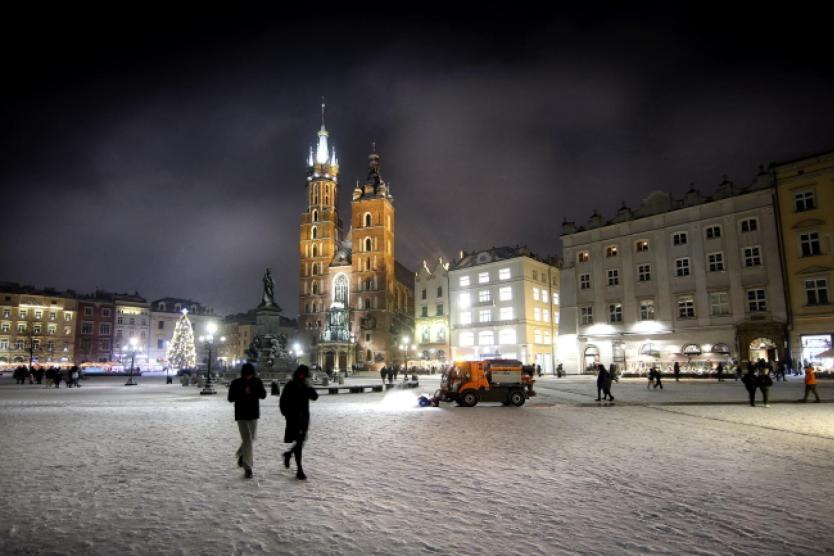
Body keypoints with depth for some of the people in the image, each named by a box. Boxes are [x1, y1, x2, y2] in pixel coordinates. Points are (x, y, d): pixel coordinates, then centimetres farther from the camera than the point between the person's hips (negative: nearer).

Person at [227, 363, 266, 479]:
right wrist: (242, 393, -22)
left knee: (251, 439, 16)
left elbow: (263, 395, -2)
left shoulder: (257, 382, 0)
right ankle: (247, 468, -3)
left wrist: (253, 392, -21)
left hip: (254, 415, 4)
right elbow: (231, 398, -7)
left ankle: (241, 454, 45)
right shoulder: (236, 383, -6)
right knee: (247, 440, -10)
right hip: (241, 415, -4)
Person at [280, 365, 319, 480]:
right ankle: (299, 470, -5)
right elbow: (283, 401, -1)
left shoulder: (306, 386, 6)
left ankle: (288, 454, 42)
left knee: (300, 442, 11)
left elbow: (315, 397, -6)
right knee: (299, 442, -9)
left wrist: (309, 387, -18)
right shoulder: (290, 386, -5)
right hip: (293, 418, -5)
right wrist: (286, 414, -6)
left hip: (304, 418, 5)